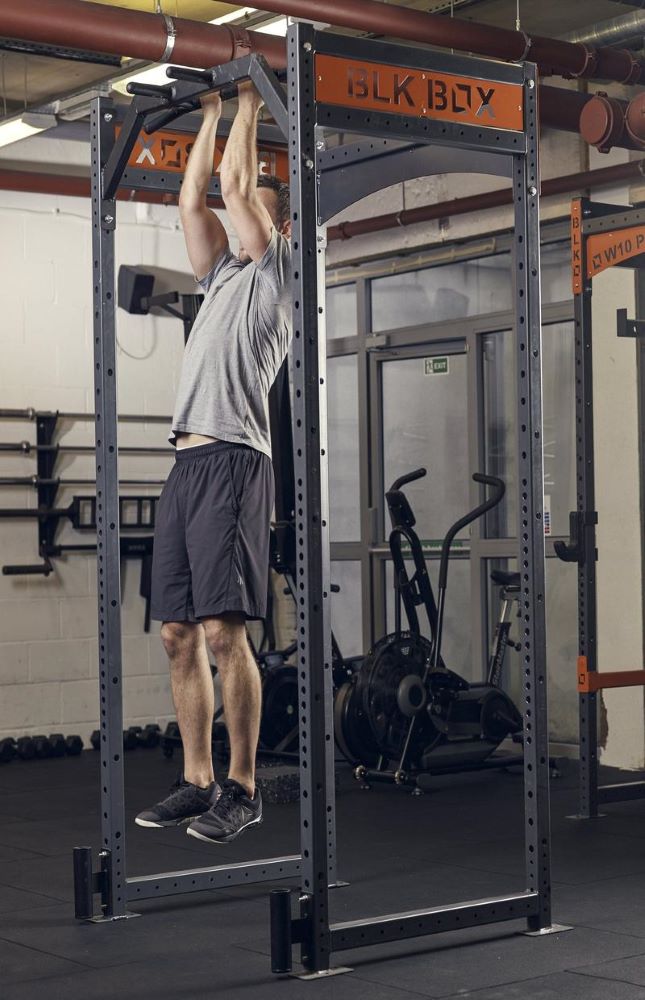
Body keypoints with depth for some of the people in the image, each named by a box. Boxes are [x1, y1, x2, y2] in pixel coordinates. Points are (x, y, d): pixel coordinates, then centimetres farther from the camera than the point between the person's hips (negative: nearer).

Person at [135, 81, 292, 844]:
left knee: (223, 630, -13)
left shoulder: (274, 274, 3)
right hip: (188, 462, 9)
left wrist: (249, 104, 9)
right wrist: (212, 113, 30)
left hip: (233, 461, -9)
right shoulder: (224, 275, 26)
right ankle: (196, 782, 15)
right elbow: (193, 200, 26)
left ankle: (242, 789, -6)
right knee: (179, 632, 8)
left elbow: (234, 186, -2)